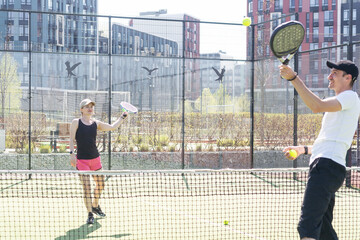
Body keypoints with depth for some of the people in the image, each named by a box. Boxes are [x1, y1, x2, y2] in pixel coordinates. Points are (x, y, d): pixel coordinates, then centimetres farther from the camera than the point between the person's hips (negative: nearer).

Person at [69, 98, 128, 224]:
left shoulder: (96, 123, 8)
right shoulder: (76, 122, -3)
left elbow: (112, 127, 11)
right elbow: (72, 139, -6)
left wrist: (122, 117, 11)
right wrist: (72, 153, -15)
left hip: (95, 158, 5)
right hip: (82, 160, -5)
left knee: (100, 184, 14)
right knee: (87, 187, -10)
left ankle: (95, 206, 39)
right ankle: (90, 214, -1)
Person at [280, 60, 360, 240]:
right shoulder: (338, 106, 29)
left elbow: (317, 106, -20)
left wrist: (294, 78, -21)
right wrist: (303, 149, 24)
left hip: (327, 166, -11)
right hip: (324, 166, 11)